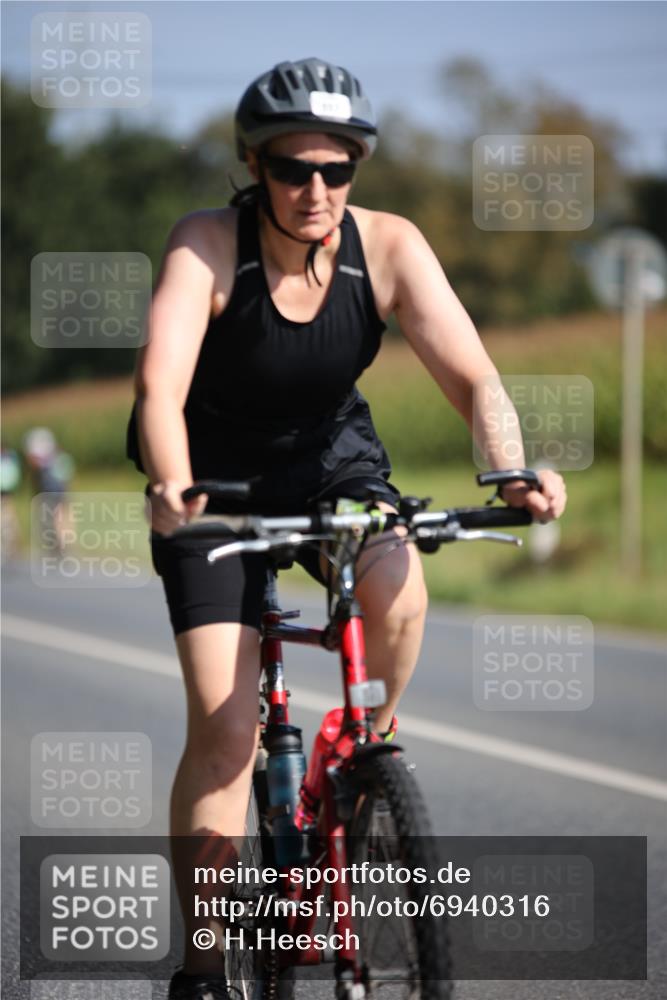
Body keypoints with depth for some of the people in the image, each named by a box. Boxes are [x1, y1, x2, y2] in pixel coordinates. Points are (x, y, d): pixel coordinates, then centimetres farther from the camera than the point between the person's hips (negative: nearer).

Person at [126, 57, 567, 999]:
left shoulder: (388, 246, -17)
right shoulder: (208, 245, -24)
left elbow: (469, 372, -24)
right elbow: (161, 383, -37)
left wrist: (512, 470, -43)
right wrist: (171, 489, -56)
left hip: (331, 457, 2)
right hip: (217, 473, -2)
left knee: (397, 587, -32)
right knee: (223, 728, -12)